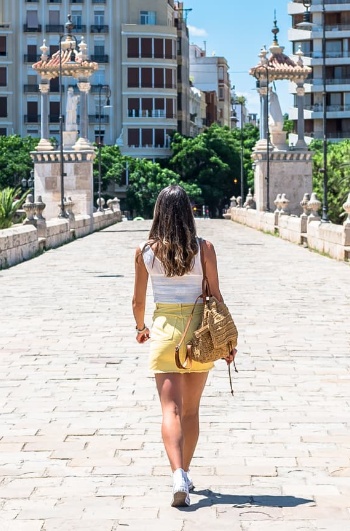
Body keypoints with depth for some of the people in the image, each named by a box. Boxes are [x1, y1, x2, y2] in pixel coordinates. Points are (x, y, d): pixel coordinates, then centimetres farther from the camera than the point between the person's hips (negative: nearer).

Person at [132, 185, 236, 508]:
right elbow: (215, 296, -3)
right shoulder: (204, 248, -6)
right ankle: (185, 475, 27)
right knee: (191, 409, 17)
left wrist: (141, 328, 25)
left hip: (165, 330, -1)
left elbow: (138, 300, 5)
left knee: (171, 410, -5)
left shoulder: (145, 251, -4)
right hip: (199, 329, 1)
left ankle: (179, 475, -25)